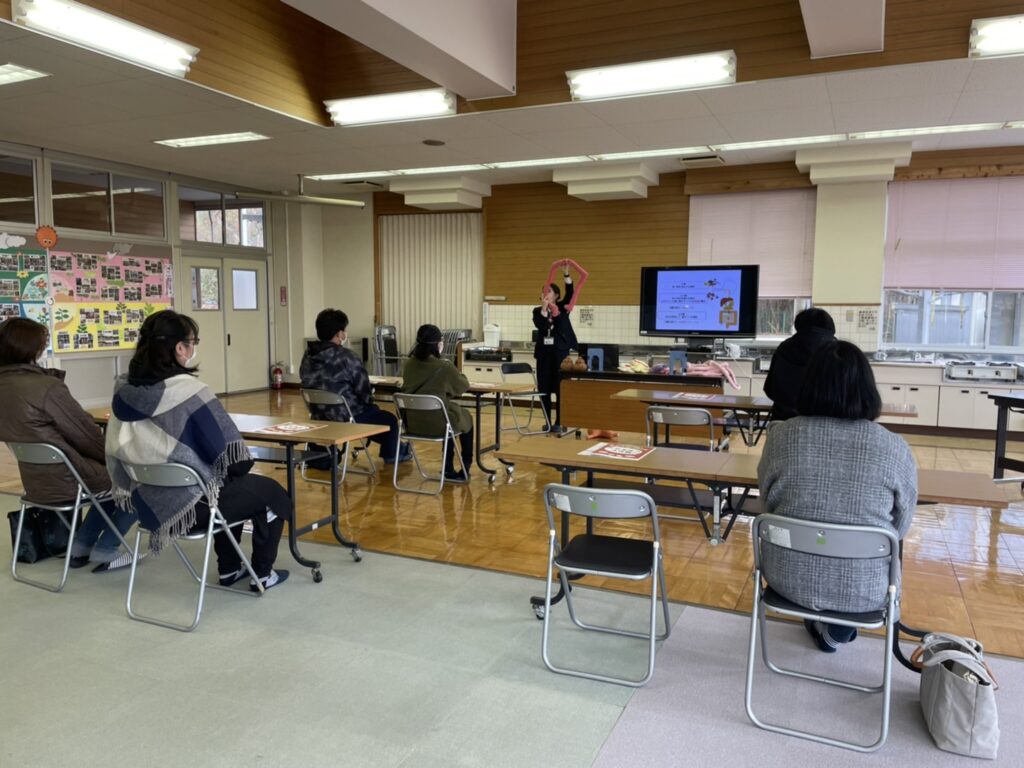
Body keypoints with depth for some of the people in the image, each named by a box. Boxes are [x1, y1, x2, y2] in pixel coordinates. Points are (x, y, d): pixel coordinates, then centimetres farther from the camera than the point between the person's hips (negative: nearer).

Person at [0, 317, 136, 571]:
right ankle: (104, 550, 13)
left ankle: (82, 543, 25)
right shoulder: (48, 387, -25)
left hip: (35, 480, 8)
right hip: (65, 480, -8)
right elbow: (84, 432, -15)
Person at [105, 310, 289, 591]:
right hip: (194, 502, -7)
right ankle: (262, 574, 24)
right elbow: (230, 455, -20)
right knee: (271, 492, 18)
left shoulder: (124, 390, -3)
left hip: (150, 504, 8)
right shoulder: (189, 391, -25)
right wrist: (240, 467, 4)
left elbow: (117, 452, 10)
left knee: (235, 486, 33)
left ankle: (229, 569, 39)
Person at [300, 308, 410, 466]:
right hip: (347, 417, -8)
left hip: (318, 415, 8)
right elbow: (363, 389, -14)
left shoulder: (308, 356, 0)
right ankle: (391, 453, 40)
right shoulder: (346, 357, -21)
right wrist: (369, 403, 7)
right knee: (389, 419, 19)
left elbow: (312, 387, 9)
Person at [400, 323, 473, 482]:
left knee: (450, 409, 34)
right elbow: (464, 386, 2)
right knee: (465, 417, 27)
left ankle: (449, 468, 35)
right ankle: (465, 467, 36)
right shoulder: (444, 366, -16)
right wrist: (450, 369, 21)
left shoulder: (409, 364, -1)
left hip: (411, 421, 5)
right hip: (436, 422, -5)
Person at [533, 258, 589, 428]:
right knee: (544, 388, 5)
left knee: (561, 387, -1)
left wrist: (566, 273, -23)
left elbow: (570, 293, -13)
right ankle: (548, 422, 14)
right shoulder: (537, 311, 7)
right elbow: (541, 326, -11)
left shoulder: (562, 308, 3)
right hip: (544, 352, 2)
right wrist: (544, 308, -18)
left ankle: (559, 422, 5)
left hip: (560, 351, -2)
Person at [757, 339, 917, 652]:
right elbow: (900, 528, -2)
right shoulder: (895, 449, -16)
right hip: (862, 591, 0)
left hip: (789, 579, 0)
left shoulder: (781, 435, -14)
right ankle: (836, 631, 43)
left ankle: (826, 626, 42)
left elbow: (767, 503, 1)